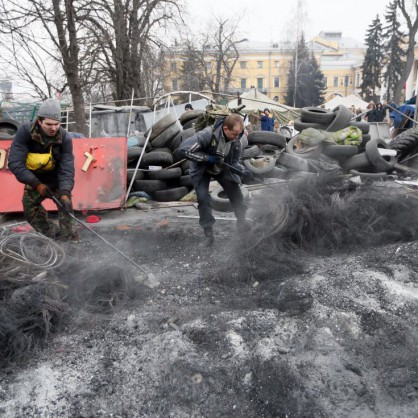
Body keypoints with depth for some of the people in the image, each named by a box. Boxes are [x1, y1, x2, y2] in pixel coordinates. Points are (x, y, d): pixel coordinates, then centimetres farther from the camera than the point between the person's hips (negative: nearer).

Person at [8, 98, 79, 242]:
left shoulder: (65, 138, -28)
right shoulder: (25, 131, -28)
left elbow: (67, 169, -31)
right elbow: (15, 163, -31)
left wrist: (65, 193, -47)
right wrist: (37, 184, -39)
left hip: (57, 181, -2)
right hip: (34, 180, 2)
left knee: (66, 209, -11)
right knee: (29, 210, 5)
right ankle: (54, 235, 20)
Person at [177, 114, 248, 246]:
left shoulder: (237, 142, -20)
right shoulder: (208, 134, -36)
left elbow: (233, 162, -8)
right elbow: (183, 149, -37)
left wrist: (241, 170, -32)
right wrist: (208, 157, -35)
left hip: (222, 169, 4)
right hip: (202, 170, -4)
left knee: (237, 195, 1)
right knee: (203, 199, -15)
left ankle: (243, 225, 23)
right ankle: (208, 234, -1)